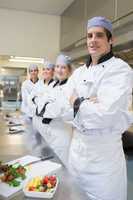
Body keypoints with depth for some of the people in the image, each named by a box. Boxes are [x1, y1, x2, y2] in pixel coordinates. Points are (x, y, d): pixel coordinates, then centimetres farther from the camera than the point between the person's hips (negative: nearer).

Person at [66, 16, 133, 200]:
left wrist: (77, 102, -12)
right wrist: (86, 103, -17)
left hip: (104, 152, -6)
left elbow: (105, 115, -26)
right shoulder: (78, 72, 7)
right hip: (76, 148, 6)